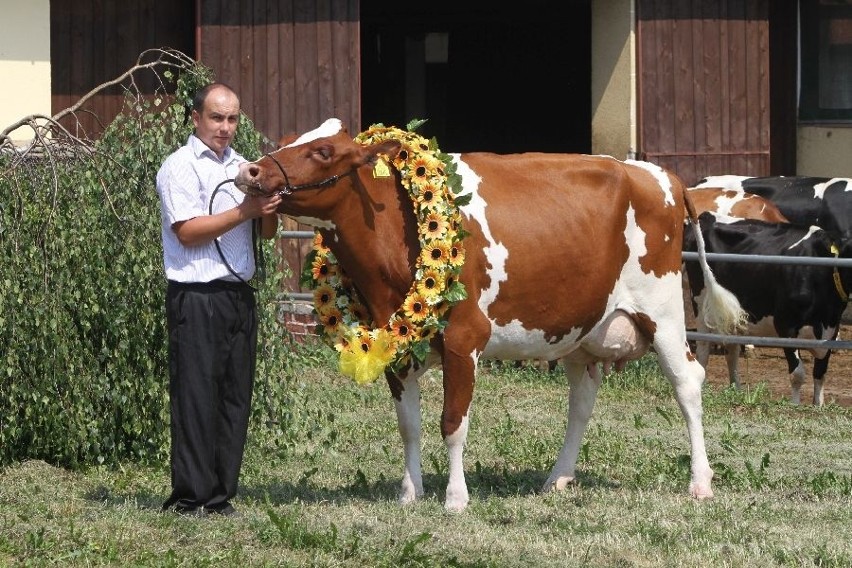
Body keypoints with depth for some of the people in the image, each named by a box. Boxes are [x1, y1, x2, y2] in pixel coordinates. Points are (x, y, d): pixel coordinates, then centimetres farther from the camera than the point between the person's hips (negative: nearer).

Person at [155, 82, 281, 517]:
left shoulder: (243, 167, 16)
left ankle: (220, 496, 11)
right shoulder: (180, 167, -4)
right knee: (196, 398, -6)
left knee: (236, 397, 6)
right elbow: (188, 231, -14)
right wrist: (244, 211, -16)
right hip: (196, 297, -7)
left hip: (239, 294, 7)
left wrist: (269, 211, -6)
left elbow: (266, 233, 16)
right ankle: (191, 497, -4)